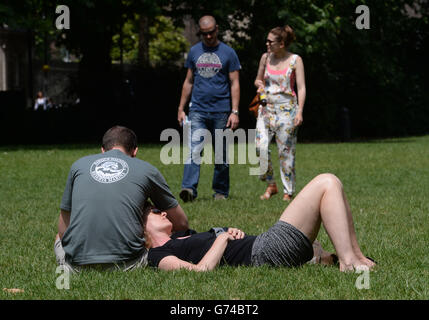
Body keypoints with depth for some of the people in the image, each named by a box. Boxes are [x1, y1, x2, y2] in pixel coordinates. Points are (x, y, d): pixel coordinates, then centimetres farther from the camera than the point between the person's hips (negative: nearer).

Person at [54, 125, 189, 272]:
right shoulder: (147, 170, 11)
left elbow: (63, 229, 19)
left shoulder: (78, 165, 16)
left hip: (77, 264, 1)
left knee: (59, 238, 36)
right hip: (125, 263, -1)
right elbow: (181, 223, 18)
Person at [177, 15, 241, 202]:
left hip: (221, 112, -1)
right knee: (194, 150, -14)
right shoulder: (194, 52, 11)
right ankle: (189, 188, -22)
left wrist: (235, 112, -7)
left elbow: (234, 84, 1)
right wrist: (181, 109, 13)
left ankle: (221, 192, 17)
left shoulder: (228, 53, 3)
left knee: (221, 155, 6)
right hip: (197, 110, 1)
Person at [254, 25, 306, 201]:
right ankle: (271, 185, 3)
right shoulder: (265, 57, 8)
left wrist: (299, 111, -15)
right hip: (266, 107, 4)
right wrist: (259, 83, -2)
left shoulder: (295, 60, -3)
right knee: (260, 146, -12)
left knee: (286, 150, -2)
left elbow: (301, 88, -5)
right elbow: (258, 79, 23)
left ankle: (288, 192, 7)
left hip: (286, 109, -3)